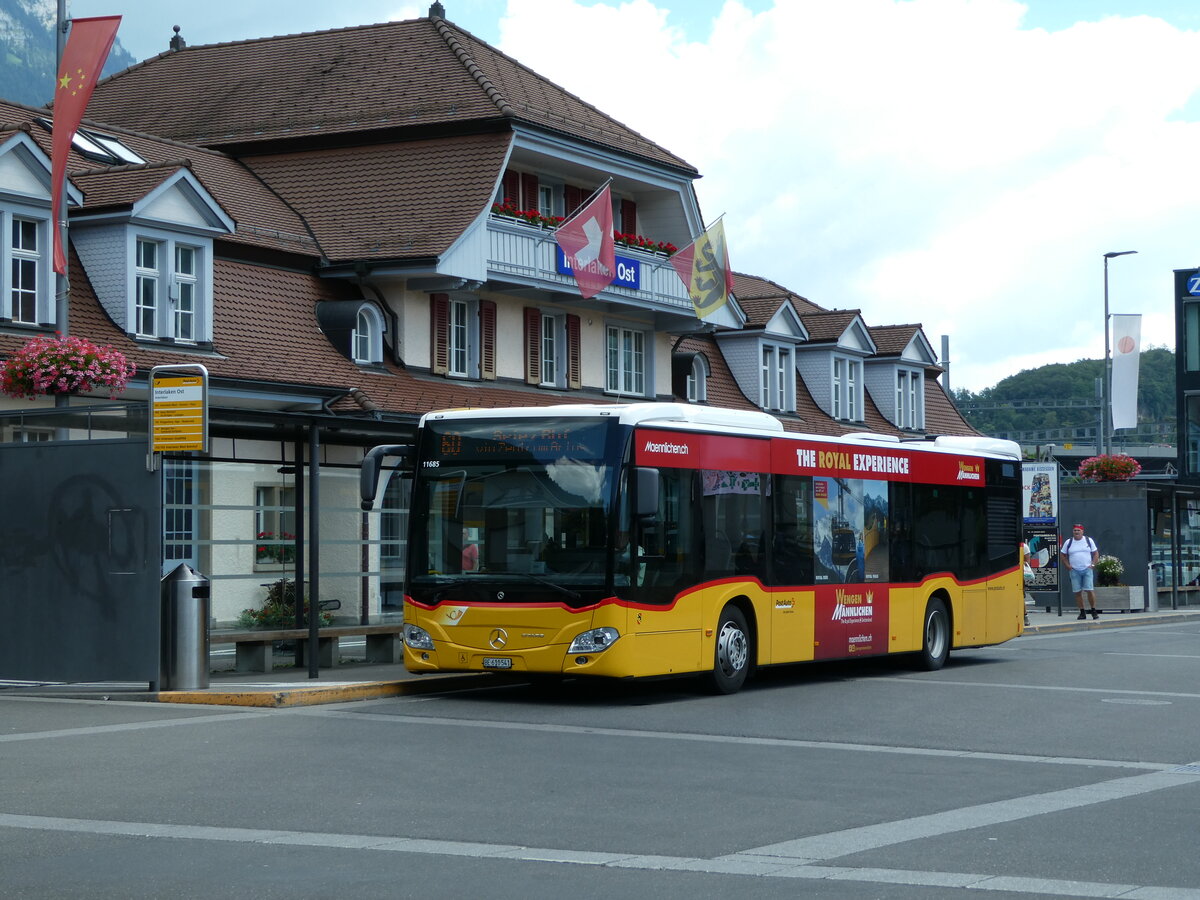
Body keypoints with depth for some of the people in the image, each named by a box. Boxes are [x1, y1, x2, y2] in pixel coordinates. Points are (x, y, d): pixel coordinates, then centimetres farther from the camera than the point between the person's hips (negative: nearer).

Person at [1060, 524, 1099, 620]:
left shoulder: (1089, 541, 7)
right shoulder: (1068, 542, 7)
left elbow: (1096, 553, 11)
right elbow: (1062, 555, 13)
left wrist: (1093, 564, -1)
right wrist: (1067, 565, 1)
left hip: (1087, 569, -1)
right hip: (1074, 571, 1)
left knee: (1090, 590, -10)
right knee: (1077, 592, 0)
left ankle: (1094, 611, -1)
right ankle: (1082, 612, 6)